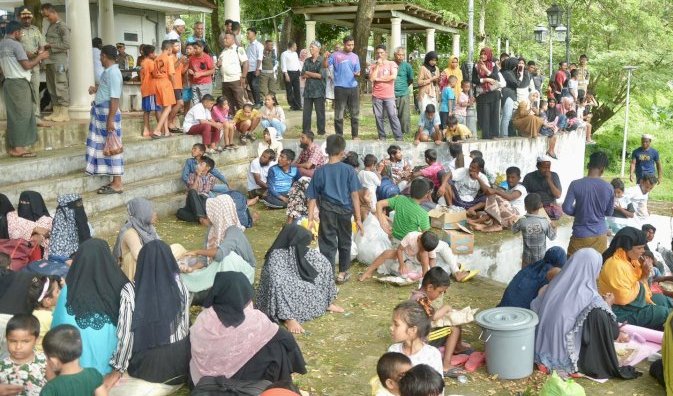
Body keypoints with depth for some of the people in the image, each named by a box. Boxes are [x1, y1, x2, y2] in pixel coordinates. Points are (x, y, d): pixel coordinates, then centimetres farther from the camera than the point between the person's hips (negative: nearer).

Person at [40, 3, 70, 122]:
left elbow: (67, 45, -14)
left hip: (59, 61, -8)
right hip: (49, 60, 8)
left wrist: (50, 45, -13)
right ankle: (56, 111, 15)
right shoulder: (50, 26, 17)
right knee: (51, 87, 9)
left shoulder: (62, 26, -7)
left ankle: (64, 113, -3)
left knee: (61, 87, -6)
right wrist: (44, 49, 6)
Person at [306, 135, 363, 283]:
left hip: (327, 212, -1)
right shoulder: (349, 170, -6)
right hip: (345, 211, 1)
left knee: (328, 245, 3)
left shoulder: (319, 171, -3)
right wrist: (358, 218, -3)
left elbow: (312, 198, -3)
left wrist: (310, 219, 1)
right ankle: (343, 273, 35)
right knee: (344, 242, 21)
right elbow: (354, 195, -7)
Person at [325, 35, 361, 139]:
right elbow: (325, 66, -3)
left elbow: (357, 72, 12)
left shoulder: (355, 57, 11)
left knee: (355, 113, 7)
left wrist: (357, 74, -11)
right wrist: (326, 58, -21)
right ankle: (339, 136, 10)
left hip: (353, 87, 4)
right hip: (340, 88, -4)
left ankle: (355, 135, 15)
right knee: (339, 114, 2)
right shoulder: (336, 55, -1)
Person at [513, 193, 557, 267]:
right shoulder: (545, 222, -17)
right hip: (542, 257, 0)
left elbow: (513, 230, 3)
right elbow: (552, 237, -6)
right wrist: (553, 227, 12)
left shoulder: (522, 221, -18)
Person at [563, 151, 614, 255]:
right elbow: (609, 212, 4)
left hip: (580, 235, -2)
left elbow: (566, 208, -14)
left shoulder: (576, 184, -13)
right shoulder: (608, 187, -6)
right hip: (600, 235, 3)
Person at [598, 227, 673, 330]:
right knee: (665, 313, -9)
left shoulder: (629, 259, 3)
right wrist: (640, 284, -14)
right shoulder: (616, 265, -26)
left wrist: (645, 274, -7)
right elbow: (624, 298, -30)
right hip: (623, 312, -10)